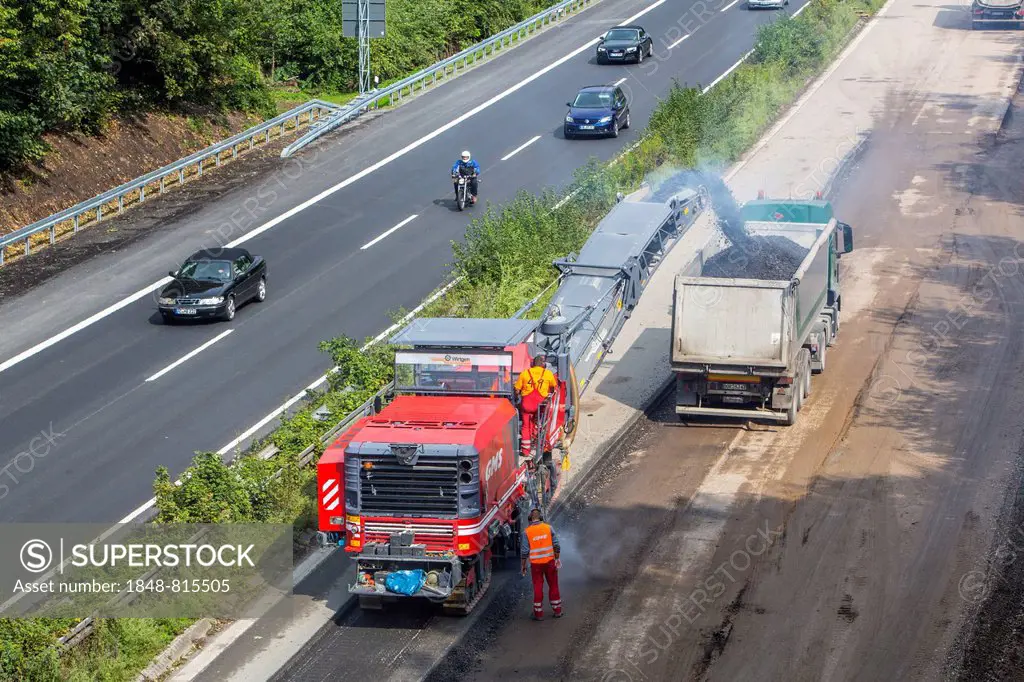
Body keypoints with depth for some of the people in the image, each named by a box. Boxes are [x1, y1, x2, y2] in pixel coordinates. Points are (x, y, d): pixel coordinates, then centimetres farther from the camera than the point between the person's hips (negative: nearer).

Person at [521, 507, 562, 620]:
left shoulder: (526, 532, -6)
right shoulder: (548, 528, -2)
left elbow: (525, 551, -6)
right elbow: (556, 545, -2)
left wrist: (523, 565, 3)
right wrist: (557, 559, 8)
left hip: (536, 563, -1)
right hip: (549, 561, 1)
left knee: (538, 587, 6)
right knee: (553, 586, 13)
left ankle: (538, 613, 9)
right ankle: (557, 611, 20)